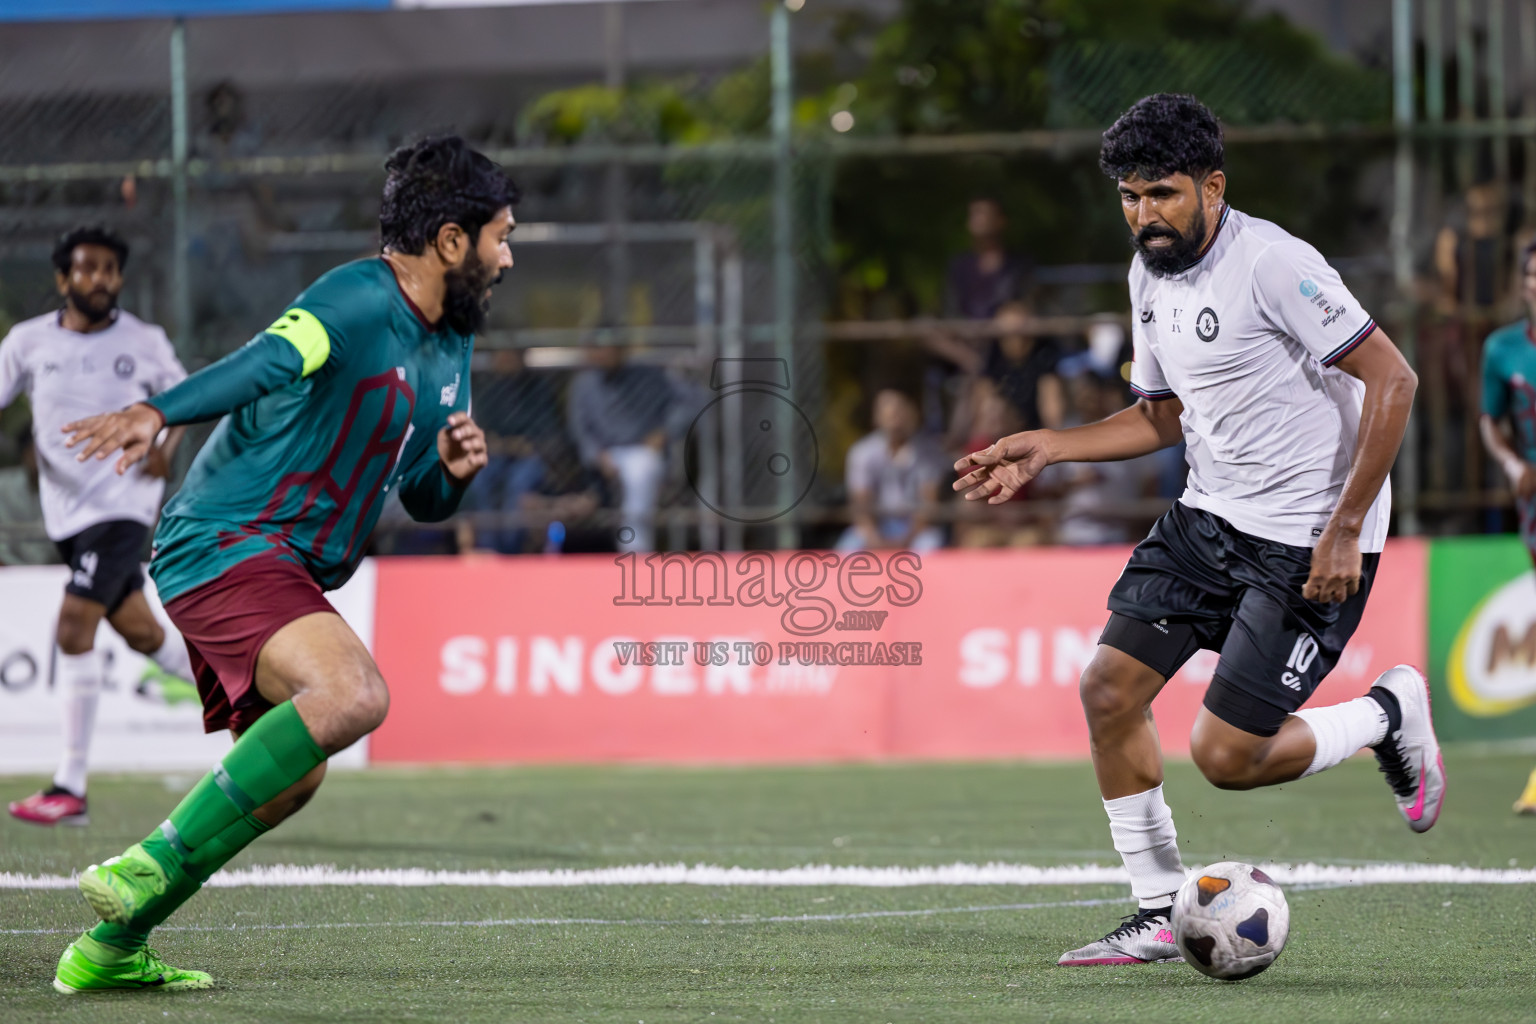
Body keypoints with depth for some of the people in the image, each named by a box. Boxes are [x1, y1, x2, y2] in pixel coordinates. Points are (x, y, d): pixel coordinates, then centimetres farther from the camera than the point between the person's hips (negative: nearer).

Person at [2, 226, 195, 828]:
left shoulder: (144, 343, -2)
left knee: (73, 631, -16)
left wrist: (166, 446, -6)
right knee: (140, 633, 12)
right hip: (67, 512, 4)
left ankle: (71, 788, -13)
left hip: (123, 504, -4)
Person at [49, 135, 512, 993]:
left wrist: (455, 471, -1)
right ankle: (150, 865, -24)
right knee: (354, 696, -31)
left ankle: (111, 948, 26)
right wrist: (158, 414, -51)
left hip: (281, 570, 11)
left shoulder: (451, 345, 15)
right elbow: (265, 364, -33)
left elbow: (423, 500, 23)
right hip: (226, 544, -11)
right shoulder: (357, 301, -14)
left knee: (288, 778, 16)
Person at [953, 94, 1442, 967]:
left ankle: (1390, 714, 16)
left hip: (1310, 541, -8)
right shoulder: (1150, 275, 7)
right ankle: (1160, 916, 10)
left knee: (1226, 756, -11)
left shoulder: (1272, 264, -19)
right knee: (1110, 687, -2)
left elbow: (1393, 380, -20)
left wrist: (1343, 531, -22)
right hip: (1210, 518, 8)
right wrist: (1046, 449, 10)